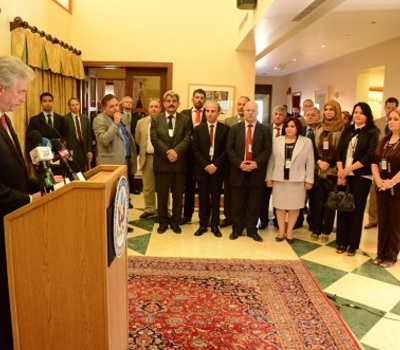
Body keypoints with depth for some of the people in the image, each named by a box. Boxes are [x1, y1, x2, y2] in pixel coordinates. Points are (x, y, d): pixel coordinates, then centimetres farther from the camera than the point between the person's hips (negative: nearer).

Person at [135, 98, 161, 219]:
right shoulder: (141, 122, 6)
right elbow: (138, 140, 16)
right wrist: (145, 149, 14)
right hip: (147, 158, 3)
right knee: (148, 186, 12)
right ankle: (149, 209, 26)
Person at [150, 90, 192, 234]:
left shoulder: (186, 119, 4)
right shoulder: (156, 119, 4)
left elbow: (187, 139, -6)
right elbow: (155, 139, -6)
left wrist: (176, 151, -21)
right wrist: (167, 152, -17)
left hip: (180, 163, 0)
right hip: (161, 163, 0)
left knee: (178, 195, 9)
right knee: (162, 195, 8)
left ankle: (175, 222, 22)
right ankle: (163, 221, 22)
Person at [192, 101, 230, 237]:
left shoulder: (225, 129, 1)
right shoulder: (198, 129, 4)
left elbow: (226, 149, -4)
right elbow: (196, 150, -1)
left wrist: (215, 164, -14)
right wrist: (205, 165, -13)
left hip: (217, 169, -1)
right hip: (202, 168, 1)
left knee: (216, 198, 7)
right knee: (203, 199, 7)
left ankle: (215, 225, 15)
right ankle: (203, 225, 16)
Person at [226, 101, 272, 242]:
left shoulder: (265, 130, 4)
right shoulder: (234, 128, 6)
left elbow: (267, 150, -3)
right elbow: (229, 148, -1)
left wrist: (257, 163, -17)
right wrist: (239, 163, -15)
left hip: (256, 171, 0)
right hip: (238, 171, 1)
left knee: (254, 203, 7)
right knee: (237, 203, 8)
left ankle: (252, 230, 18)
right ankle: (237, 229, 20)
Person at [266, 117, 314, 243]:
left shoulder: (306, 142, 0)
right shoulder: (277, 141, 4)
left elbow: (310, 162, 0)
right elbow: (272, 160, 6)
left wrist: (309, 180, -3)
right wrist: (269, 177, 4)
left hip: (297, 180, -1)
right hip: (280, 179, 1)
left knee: (294, 206, 6)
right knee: (280, 205, 7)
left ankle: (289, 231, 19)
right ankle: (281, 231, 19)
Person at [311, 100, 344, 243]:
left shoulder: (342, 128, -4)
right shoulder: (319, 128, 11)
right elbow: (314, 148, 11)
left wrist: (330, 164, -12)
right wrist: (319, 162, -6)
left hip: (333, 171, -3)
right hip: (319, 170, 4)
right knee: (318, 201, 7)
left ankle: (326, 231, 17)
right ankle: (316, 229, 17)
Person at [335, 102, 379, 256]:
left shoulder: (373, 132, -3)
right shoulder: (347, 130, 11)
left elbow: (370, 156, -13)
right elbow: (339, 151, 5)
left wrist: (349, 169, -16)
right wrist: (340, 171, -9)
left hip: (361, 177, -3)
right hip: (343, 175, 4)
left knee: (357, 210, 4)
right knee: (343, 208, 6)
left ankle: (353, 245, 16)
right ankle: (341, 242, 18)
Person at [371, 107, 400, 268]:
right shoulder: (384, 140, 10)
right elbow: (374, 161, 5)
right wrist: (378, 179, -9)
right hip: (381, 188, 6)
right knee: (382, 221, 12)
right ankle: (381, 253, 23)